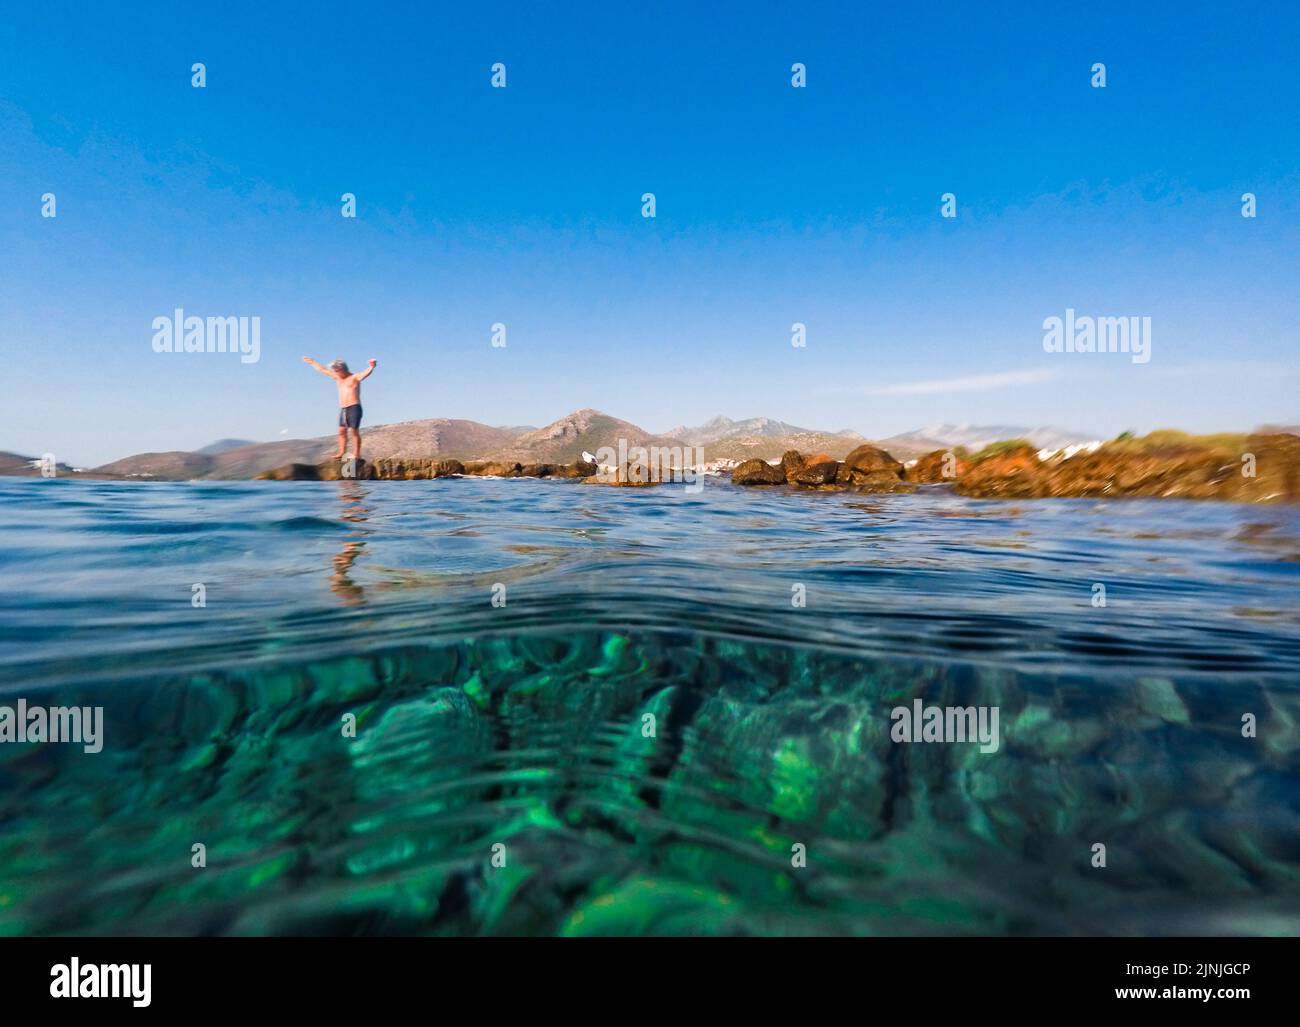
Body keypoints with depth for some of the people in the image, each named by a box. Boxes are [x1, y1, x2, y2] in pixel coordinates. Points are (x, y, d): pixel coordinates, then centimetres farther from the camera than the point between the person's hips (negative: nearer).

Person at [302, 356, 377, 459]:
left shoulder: (355, 377, -4)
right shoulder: (337, 377, 18)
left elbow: (366, 373, -24)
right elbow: (323, 369, 30)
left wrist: (372, 367, -44)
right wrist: (312, 362, 39)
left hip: (354, 408, -8)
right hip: (343, 409, 8)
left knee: (354, 431, -11)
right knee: (342, 431, 3)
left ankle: (356, 454, -12)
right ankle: (341, 453, 4)